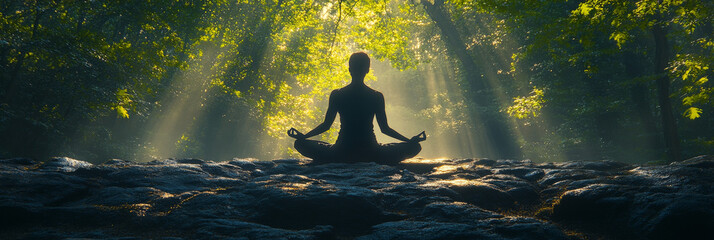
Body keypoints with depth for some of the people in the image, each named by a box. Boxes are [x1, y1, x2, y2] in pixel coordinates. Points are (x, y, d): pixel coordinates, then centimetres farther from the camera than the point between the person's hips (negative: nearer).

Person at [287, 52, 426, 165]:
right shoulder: (377, 97, -2)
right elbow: (385, 129, 2)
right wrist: (411, 140, 13)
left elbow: (326, 125, 3)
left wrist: (303, 136, 16)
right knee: (414, 147, 15)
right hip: (370, 154, 0)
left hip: (341, 154, 1)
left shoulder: (336, 95, -1)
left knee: (299, 144, 18)